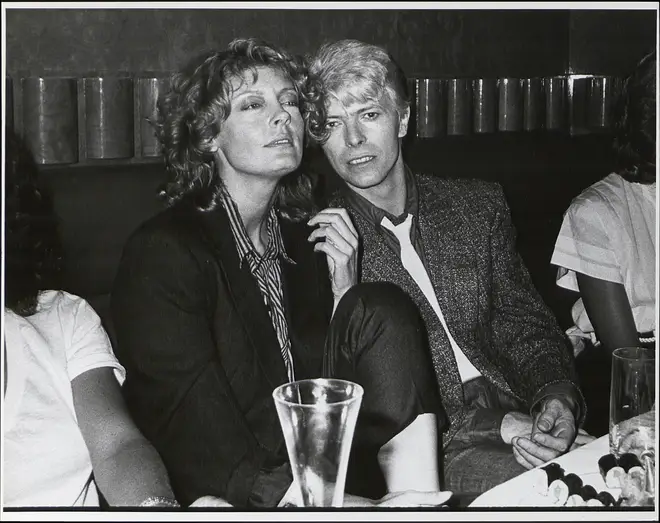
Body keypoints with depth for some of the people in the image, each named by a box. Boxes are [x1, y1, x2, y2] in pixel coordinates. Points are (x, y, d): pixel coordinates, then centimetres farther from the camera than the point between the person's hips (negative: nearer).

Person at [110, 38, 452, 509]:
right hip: (228, 497, -7)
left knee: (382, 309, -12)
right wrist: (349, 504, -29)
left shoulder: (301, 235, 9)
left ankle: (415, 496, -20)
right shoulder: (164, 252, -12)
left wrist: (343, 288, -4)